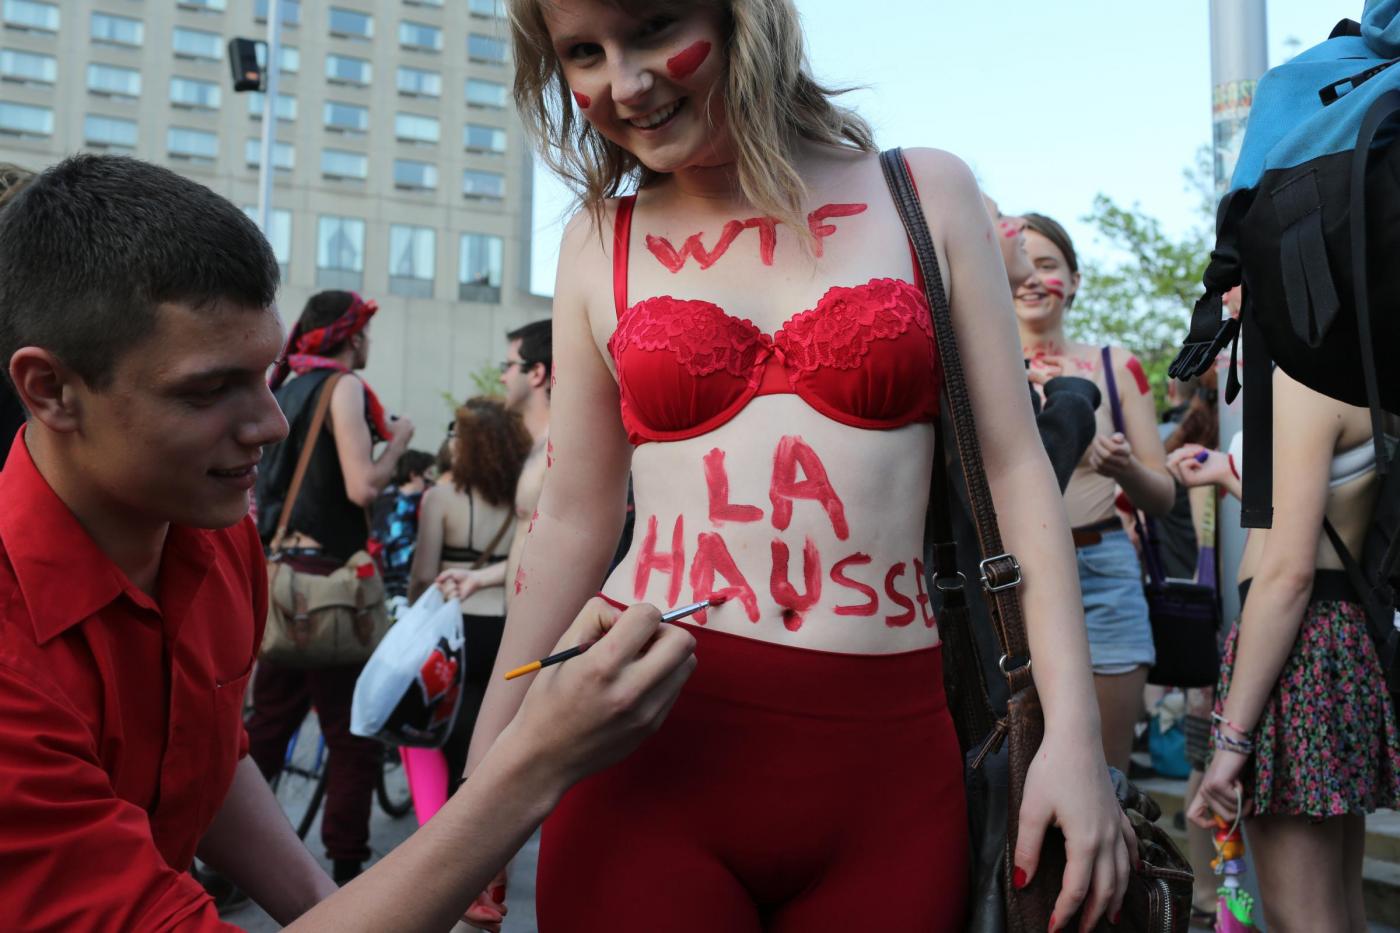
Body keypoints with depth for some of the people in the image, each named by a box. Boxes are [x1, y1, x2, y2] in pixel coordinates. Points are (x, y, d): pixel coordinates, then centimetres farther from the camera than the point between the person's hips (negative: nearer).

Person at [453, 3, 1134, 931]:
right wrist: (484, 780, 10)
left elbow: (1013, 468, 3)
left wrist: (1074, 729, -4)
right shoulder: (600, 242, 7)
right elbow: (574, 522, 9)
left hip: (890, 753, 0)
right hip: (652, 748, 1)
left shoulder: (928, 193, 4)